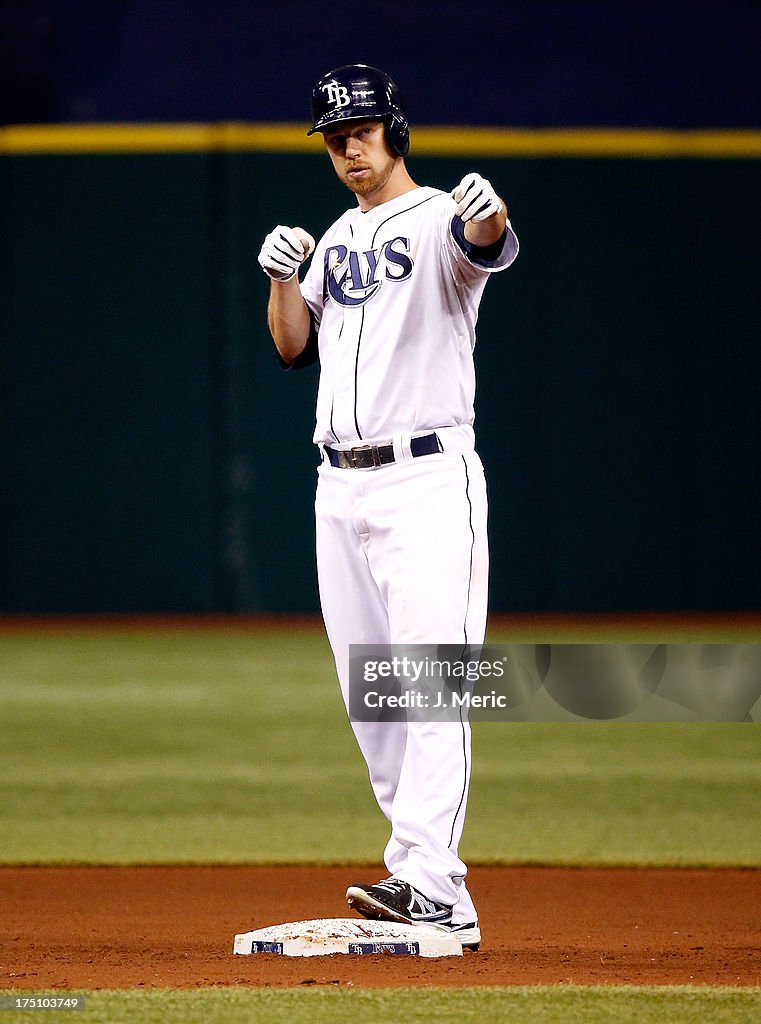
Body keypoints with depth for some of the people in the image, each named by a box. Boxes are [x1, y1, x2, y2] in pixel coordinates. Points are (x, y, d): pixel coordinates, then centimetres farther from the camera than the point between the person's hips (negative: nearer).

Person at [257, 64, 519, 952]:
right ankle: (421, 862, 16)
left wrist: (490, 213, -54)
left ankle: (432, 887, -24)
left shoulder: (437, 219, -7)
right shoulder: (340, 237, 18)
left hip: (428, 480, -8)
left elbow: (488, 246, -30)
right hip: (341, 486, 8)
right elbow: (294, 348, 19)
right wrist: (282, 277, 0)